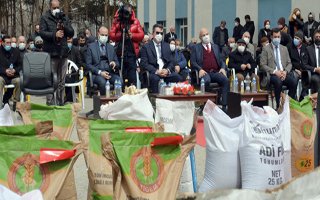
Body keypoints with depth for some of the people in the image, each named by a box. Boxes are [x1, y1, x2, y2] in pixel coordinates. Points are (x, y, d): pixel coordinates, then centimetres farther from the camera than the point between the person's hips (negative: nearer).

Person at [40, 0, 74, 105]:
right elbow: (42, 33, -8)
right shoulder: (45, 18, 3)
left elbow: (71, 33, 8)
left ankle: (61, 103, 15)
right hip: (51, 53, -4)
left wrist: (64, 27, -9)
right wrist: (54, 35, -18)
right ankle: (50, 104, -4)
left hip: (63, 53, 4)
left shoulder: (64, 18, 15)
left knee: (61, 81, 9)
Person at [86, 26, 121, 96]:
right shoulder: (91, 46, 8)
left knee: (119, 81, -29)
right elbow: (88, 64, 1)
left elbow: (117, 63, 22)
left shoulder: (111, 47, 20)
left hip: (110, 73, 3)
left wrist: (115, 64, -4)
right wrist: (100, 72, -14)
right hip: (97, 74, -3)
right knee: (102, 82, -36)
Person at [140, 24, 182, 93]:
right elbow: (144, 64, -4)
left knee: (178, 78, -25)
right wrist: (156, 71, -18)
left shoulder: (166, 46, 20)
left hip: (166, 71, 3)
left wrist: (167, 70, -9)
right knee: (155, 78, -37)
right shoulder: (146, 47, 6)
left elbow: (171, 61, 14)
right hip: (153, 72, -3)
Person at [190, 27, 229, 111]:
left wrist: (223, 68, -1)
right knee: (206, 81, -39)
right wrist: (200, 69, -15)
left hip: (216, 72, 3)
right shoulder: (196, 48, 15)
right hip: (204, 72, -3)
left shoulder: (215, 46, 26)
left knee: (225, 80, -28)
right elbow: (193, 62, 4)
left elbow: (221, 60, 21)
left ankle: (224, 106, -29)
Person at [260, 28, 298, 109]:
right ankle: (279, 106, -27)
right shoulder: (266, 49, 5)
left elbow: (289, 64, 16)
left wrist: (285, 71, -7)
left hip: (284, 73, 4)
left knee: (294, 81, -28)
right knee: (278, 81, -38)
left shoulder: (284, 48, 19)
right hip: (272, 74, -4)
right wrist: (275, 71, -15)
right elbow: (263, 65, -2)